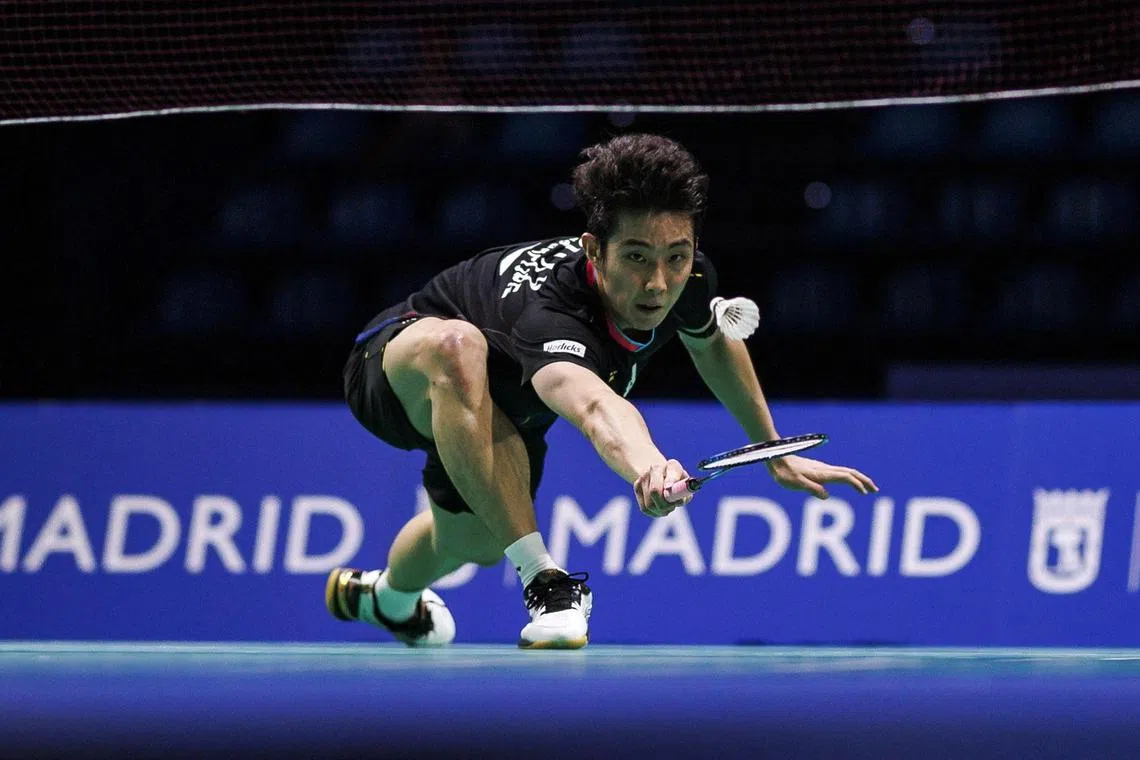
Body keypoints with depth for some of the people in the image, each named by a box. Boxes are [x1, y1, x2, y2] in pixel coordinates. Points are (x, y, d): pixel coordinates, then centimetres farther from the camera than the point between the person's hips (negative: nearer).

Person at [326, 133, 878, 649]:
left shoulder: (686, 281, -25)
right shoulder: (548, 314, -47)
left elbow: (714, 343, 3)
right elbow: (593, 405, -71)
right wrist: (647, 469, -92)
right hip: (396, 368, -7)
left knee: (475, 543, 26)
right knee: (457, 346, -43)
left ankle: (389, 596, 64)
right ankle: (541, 580, -35)